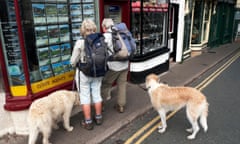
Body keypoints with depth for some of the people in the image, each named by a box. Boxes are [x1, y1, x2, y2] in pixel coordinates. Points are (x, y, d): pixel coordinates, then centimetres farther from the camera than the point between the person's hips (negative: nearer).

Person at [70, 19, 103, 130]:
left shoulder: (80, 43, -19)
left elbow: (73, 62, -11)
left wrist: (76, 64, 11)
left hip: (84, 74, -4)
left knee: (85, 97, 10)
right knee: (97, 95, 18)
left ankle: (88, 122, 21)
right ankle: (98, 117, 34)